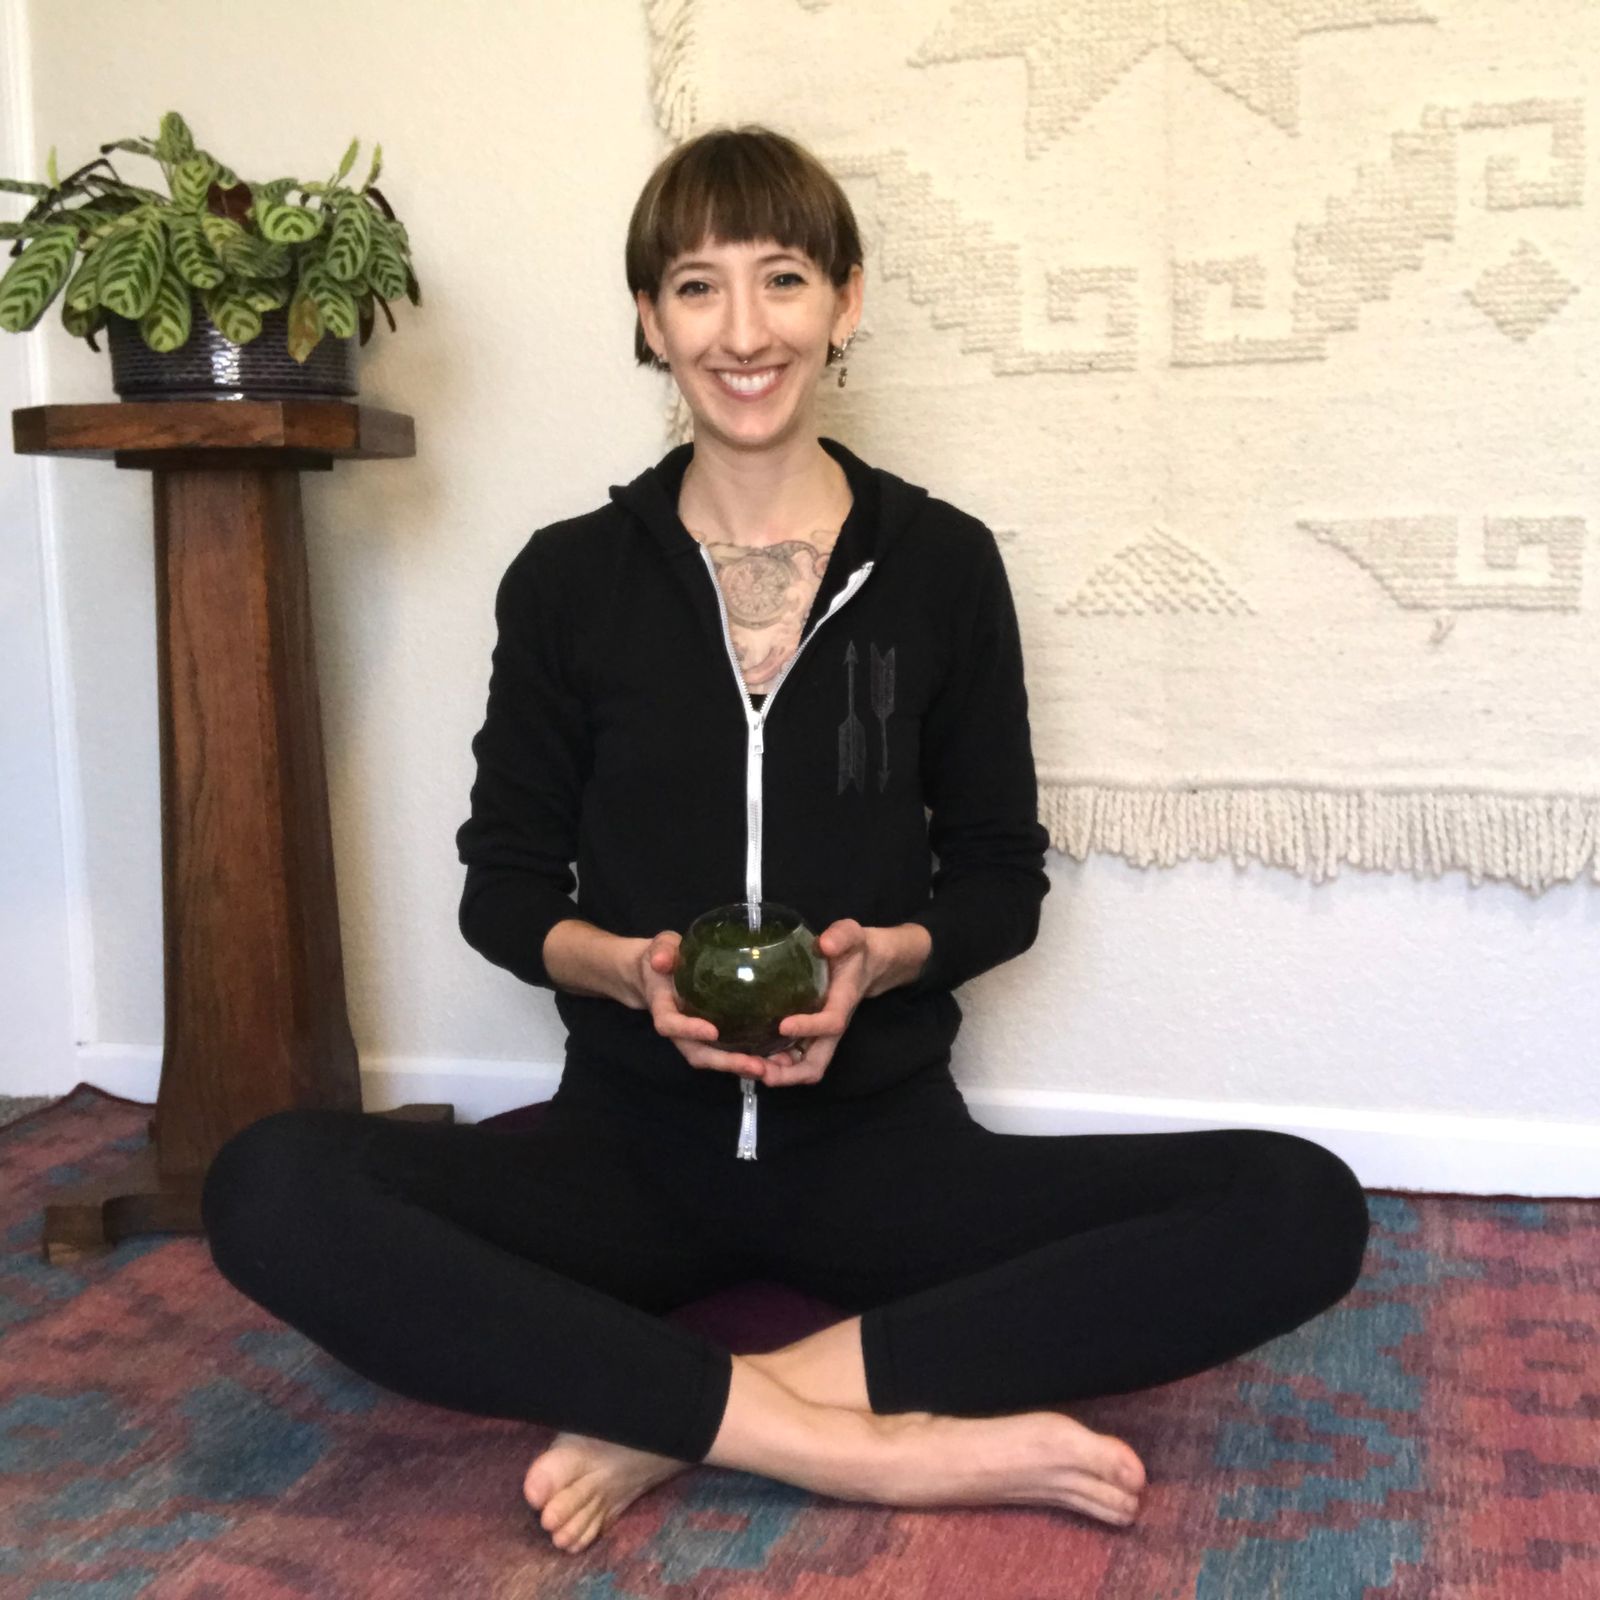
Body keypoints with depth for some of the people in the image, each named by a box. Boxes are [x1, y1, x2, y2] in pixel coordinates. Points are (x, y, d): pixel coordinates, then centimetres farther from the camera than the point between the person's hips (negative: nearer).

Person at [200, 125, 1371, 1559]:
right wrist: (621, 964, -14)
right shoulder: (569, 580, 3)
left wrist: (884, 954, -14)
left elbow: (1003, 879, 7)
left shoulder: (941, 564, 2)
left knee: (1302, 1211, -23)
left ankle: (679, 1417, -25)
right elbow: (503, 886, 7)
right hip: (630, 1142, 0)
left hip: (877, 1135, 1)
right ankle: (860, 1443, -27)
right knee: (273, 1190, -29)